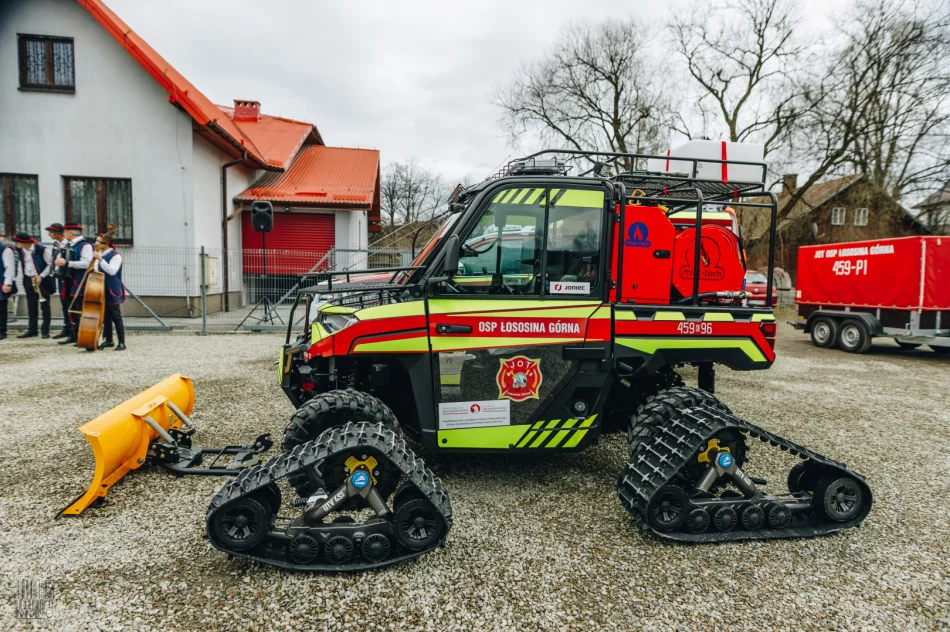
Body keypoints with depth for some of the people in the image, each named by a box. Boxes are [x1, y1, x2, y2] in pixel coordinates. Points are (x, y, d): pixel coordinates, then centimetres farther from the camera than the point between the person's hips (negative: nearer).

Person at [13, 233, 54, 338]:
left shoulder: (41, 249, -14)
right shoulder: (20, 250, 4)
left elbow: (51, 264, -11)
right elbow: (21, 264, 18)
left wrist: (41, 276, -16)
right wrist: (24, 277, 7)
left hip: (42, 280, -6)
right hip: (28, 280, 6)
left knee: (44, 306, -1)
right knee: (31, 306, 8)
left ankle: (45, 331, 4)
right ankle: (32, 330, 15)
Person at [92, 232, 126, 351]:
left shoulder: (115, 256, -9)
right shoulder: (100, 255, 14)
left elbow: (112, 271, -24)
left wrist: (100, 259, -27)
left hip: (112, 291, -7)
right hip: (102, 290, 7)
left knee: (116, 316, -7)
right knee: (105, 316, 10)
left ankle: (121, 342, -5)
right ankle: (108, 340, 18)